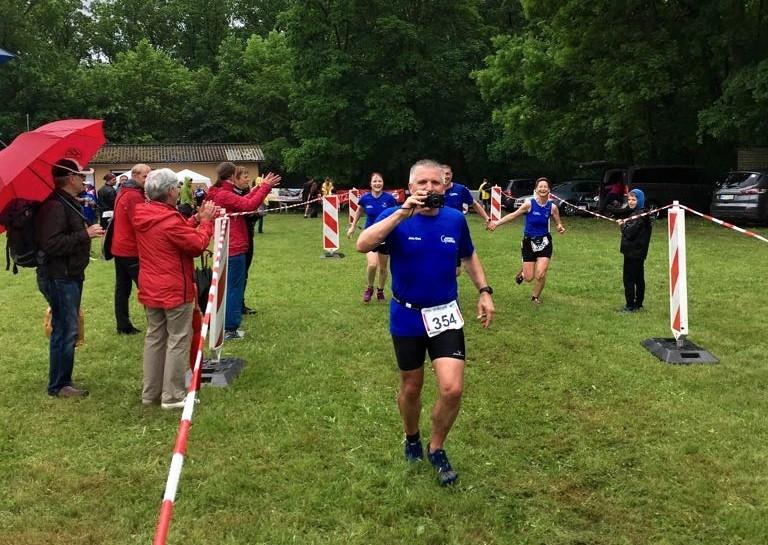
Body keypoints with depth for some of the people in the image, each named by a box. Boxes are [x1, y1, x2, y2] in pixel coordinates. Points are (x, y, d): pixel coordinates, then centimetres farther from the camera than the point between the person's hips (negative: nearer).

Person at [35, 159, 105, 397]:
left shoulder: (68, 203, 15)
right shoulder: (55, 206, -19)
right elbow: (50, 244, -28)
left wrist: (87, 231, 11)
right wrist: (85, 234, -24)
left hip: (71, 275, 11)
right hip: (59, 277, -11)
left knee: (67, 330, 16)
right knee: (66, 330, -5)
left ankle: (62, 382, 26)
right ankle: (58, 386, 6)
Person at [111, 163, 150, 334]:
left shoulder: (123, 192, 13)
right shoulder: (135, 196, -18)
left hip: (119, 248, 10)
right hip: (132, 250, -10)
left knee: (122, 287, 10)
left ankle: (123, 326, 15)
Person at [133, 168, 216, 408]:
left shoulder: (142, 215, 4)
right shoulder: (170, 220, -22)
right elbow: (198, 244, -16)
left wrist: (196, 219, 5)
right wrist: (206, 222, -3)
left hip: (150, 289, 8)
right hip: (175, 290, -8)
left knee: (154, 338, 16)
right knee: (178, 341, 2)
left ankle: (150, 393, 23)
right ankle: (173, 396, 6)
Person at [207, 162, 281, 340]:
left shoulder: (219, 193, 12)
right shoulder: (225, 195, -18)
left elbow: (243, 201, 14)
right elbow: (250, 205, -27)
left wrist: (262, 187, 12)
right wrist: (266, 187, -20)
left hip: (227, 248, 10)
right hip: (234, 249, -10)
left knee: (228, 287, 17)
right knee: (234, 288, -3)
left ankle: (226, 326, 25)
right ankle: (230, 329, 2)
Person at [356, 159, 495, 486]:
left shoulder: (455, 220, -3)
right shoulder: (397, 218, -11)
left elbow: (469, 257, 16)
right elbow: (363, 245, -30)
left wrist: (484, 292, 6)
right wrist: (402, 213, -34)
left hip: (445, 315, 1)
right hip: (406, 317, -1)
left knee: (452, 389, -12)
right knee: (411, 387, 15)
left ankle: (436, 449, 15)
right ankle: (412, 439, 44)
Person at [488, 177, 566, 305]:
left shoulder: (552, 207, -5)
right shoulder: (529, 204, -11)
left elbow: (559, 223, 6)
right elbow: (513, 215, -5)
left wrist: (560, 228, -18)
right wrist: (497, 223, -11)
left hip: (544, 242, 1)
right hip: (529, 242, -1)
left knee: (540, 274, -11)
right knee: (529, 278, 0)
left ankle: (535, 296, 19)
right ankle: (522, 272, 40)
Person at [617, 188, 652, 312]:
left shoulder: (639, 215, -17)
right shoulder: (637, 213, 14)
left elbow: (630, 233, -23)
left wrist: (623, 225, -8)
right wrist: (625, 224, 1)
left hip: (633, 253, -10)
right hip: (638, 252, 10)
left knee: (628, 278, -5)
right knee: (639, 278, 14)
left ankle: (631, 306, -2)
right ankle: (638, 304, 22)